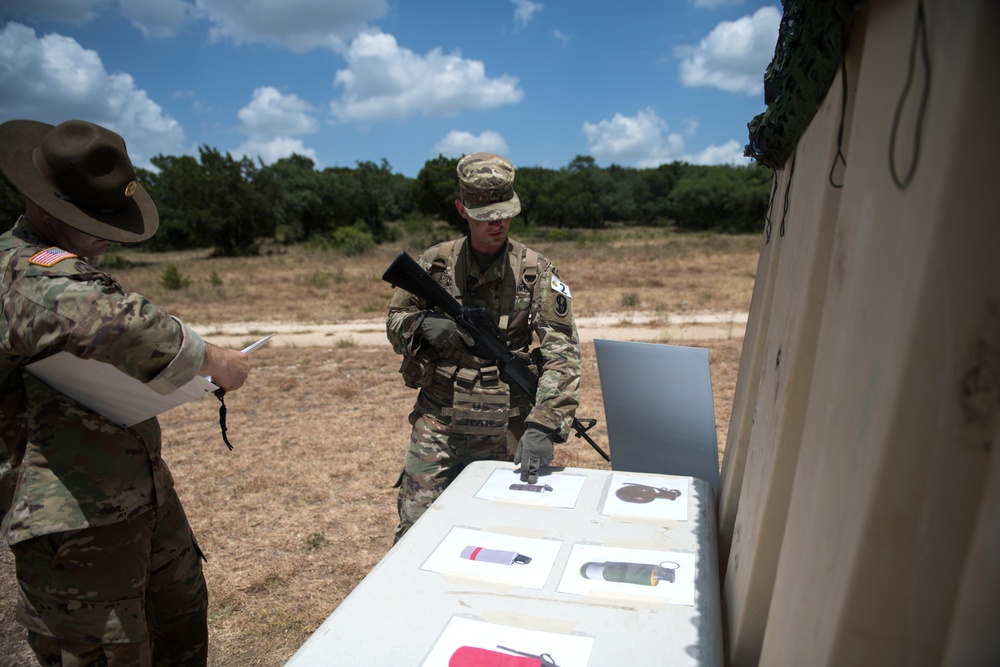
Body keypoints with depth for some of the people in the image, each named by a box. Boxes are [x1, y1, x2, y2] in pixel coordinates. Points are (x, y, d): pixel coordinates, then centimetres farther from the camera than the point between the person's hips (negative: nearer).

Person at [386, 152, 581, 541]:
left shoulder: (536, 272, -5)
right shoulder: (434, 263, 1)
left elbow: (562, 353, -12)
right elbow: (394, 320, 11)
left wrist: (543, 427, -24)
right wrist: (423, 326, -14)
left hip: (507, 432, 0)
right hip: (437, 425, 1)